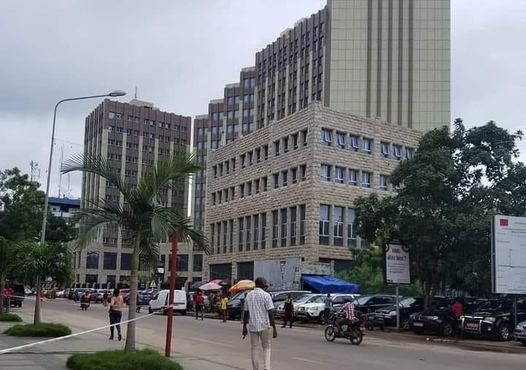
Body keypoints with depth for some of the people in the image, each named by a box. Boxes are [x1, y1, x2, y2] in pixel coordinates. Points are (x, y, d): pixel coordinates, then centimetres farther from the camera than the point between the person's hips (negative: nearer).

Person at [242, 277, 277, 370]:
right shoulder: (266, 295, -7)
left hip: (252, 326, 3)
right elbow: (270, 313, -11)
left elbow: (246, 312, 9)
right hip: (264, 326, -3)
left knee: (254, 349, 12)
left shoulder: (248, 295, 7)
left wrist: (244, 327, 15)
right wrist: (274, 328, -9)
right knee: (266, 348, 10)